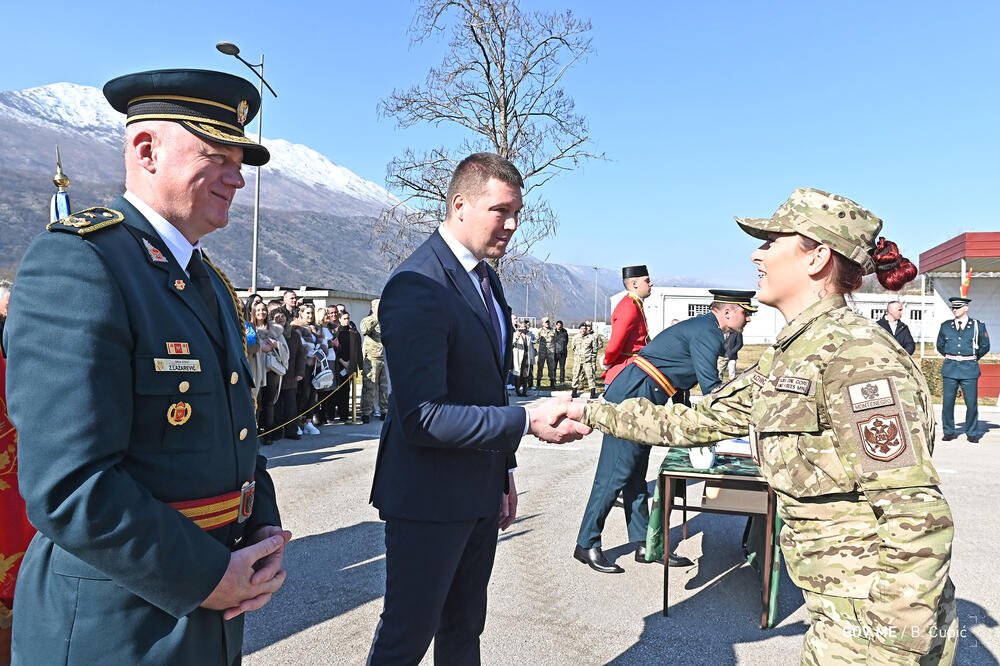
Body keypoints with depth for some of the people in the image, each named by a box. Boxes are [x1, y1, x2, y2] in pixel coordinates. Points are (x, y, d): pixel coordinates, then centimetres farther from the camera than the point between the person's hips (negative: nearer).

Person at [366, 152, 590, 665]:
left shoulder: (485, 277, 9)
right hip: (429, 497, -9)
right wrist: (528, 421, -25)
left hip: (481, 492, 9)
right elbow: (422, 416, -28)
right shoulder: (417, 287, -22)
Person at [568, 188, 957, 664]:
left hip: (876, 625, -8)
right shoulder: (788, 356, 6)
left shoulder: (854, 353, -22)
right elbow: (698, 423, 12)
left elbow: (917, 517, -25)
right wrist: (589, 414, 12)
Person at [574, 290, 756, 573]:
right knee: (614, 474, -5)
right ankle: (587, 545, 5)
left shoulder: (702, 328, 19)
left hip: (638, 401, 11)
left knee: (635, 476, 13)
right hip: (632, 398, -11)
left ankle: (644, 545, 21)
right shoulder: (706, 332, -12)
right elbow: (711, 388, -15)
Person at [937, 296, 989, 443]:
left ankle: (972, 433, 12)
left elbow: (985, 346, 15)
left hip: (969, 369, -1)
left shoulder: (978, 326, 4)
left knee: (972, 403, -1)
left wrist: (973, 358, 15)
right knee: (948, 402, 1)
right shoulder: (946, 326, 9)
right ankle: (949, 432, 13)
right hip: (950, 369, 1)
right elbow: (940, 345, 21)